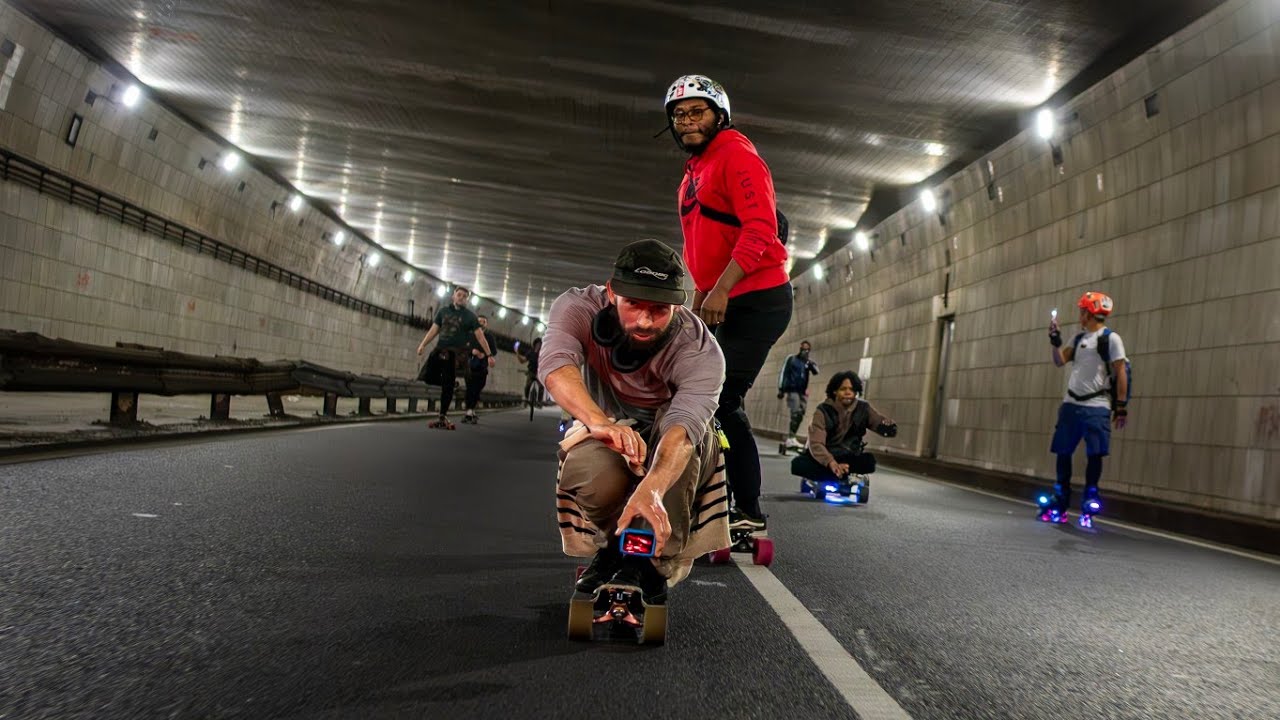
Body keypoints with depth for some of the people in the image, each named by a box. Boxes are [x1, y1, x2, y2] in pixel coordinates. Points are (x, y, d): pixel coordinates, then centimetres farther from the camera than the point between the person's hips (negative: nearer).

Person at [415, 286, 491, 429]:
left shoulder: (469, 316, 3)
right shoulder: (443, 311, 11)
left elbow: (480, 336, 0)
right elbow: (434, 329, 11)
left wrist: (489, 354, -7)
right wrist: (423, 344, -2)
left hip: (456, 353, -3)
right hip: (440, 350, 3)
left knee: (448, 386, -5)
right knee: (428, 377, -8)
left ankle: (443, 417, 3)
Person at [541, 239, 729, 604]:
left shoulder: (700, 350, -30)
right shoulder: (579, 307, -24)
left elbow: (684, 425, -47)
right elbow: (555, 366, -44)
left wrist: (651, 489, -67)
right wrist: (600, 422, -64)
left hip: (669, 446, 0)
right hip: (603, 427, 0)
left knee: (697, 428, -36)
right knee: (593, 475, -36)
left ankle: (651, 562, -22)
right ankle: (612, 545, 0)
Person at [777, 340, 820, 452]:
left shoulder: (808, 362, 13)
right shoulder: (791, 359, 2)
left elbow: (816, 372, -3)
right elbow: (783, 374, 0)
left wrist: (812, 364, -22)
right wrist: (781, 389, -6)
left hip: (803, 392, 5)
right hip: (792, 390, -5)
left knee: (800, 415, 3)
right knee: (796, 413, -18)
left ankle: (790, 438, 12)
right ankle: (791, 438, -20)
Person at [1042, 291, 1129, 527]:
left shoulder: (1110, 338, -5)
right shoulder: (1079, 338, 16)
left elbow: (1121, 373, -7)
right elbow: (1060, 361, 13)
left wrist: (1121, 406, -11)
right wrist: (1055, 339, 2)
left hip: (1096, 407, -7)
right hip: (1070, 404, 7)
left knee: (1094, 455, -5)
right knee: (1063, 453, 7)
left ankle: (1088, 506, 4)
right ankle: (1060, 505, 16)